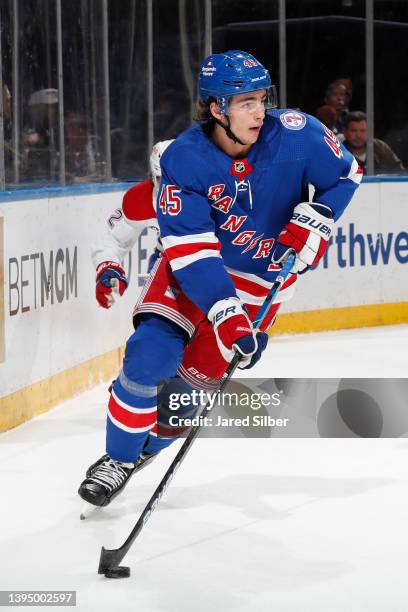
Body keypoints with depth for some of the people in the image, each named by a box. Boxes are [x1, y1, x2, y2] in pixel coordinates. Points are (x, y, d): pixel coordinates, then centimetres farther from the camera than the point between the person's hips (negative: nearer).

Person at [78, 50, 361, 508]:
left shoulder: (295, 134, -20)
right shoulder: (183, 159, -23)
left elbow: (345, 175, -1)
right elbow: (189, 248, -27)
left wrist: (313, 221, -18)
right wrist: (226, 314, -36)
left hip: (263, 271, 1)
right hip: (190, 261, -1)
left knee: (196, 374, -5)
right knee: (150, 353, -17)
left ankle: (145, 447, 21)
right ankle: (118, 458, 4)